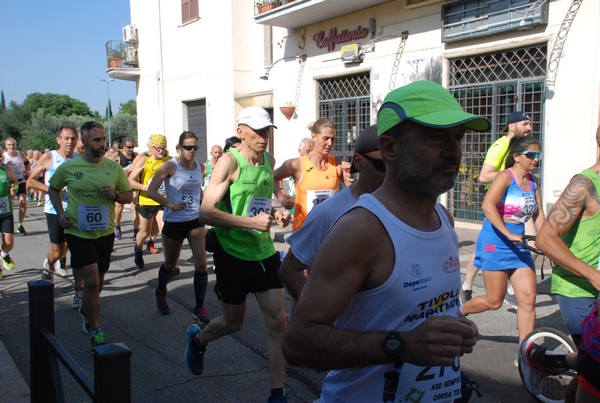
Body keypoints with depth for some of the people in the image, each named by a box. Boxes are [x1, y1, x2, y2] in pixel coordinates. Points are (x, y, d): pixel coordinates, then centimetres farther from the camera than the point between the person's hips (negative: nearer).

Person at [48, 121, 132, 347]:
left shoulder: (114, 168, -3)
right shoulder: (68, 167, -7)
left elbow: (129, 195, 7)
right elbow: (53, 189, 11)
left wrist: (116, 195, -15)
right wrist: (60, 213, -3)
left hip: (105, 233, 3)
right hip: (78, 233, -3)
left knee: (97, 281, 19)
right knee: (92, 281, -12)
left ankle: (87, 310, 50)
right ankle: (95, 332, 2)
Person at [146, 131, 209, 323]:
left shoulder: (199, 167, 4)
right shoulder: (170, 166, -11)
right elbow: (151, 191, -17)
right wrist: (171, 205, -27)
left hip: (195, 220, 3)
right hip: (174, 222, -3)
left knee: (201, 263, -9)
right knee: (170, 264, 15)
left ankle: (200, 309, 2)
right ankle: (161, 293, 47)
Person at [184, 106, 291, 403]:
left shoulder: (269, 161, 6)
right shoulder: (230, 161, -14)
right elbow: (206, 212, -20)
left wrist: (275, 214, 1)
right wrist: (251, 222, -27)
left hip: (264, 252, 5)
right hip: (233, 254, -5)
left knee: (277, 321, -1)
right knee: (234, 322, 13)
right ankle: (198, 339, 47)